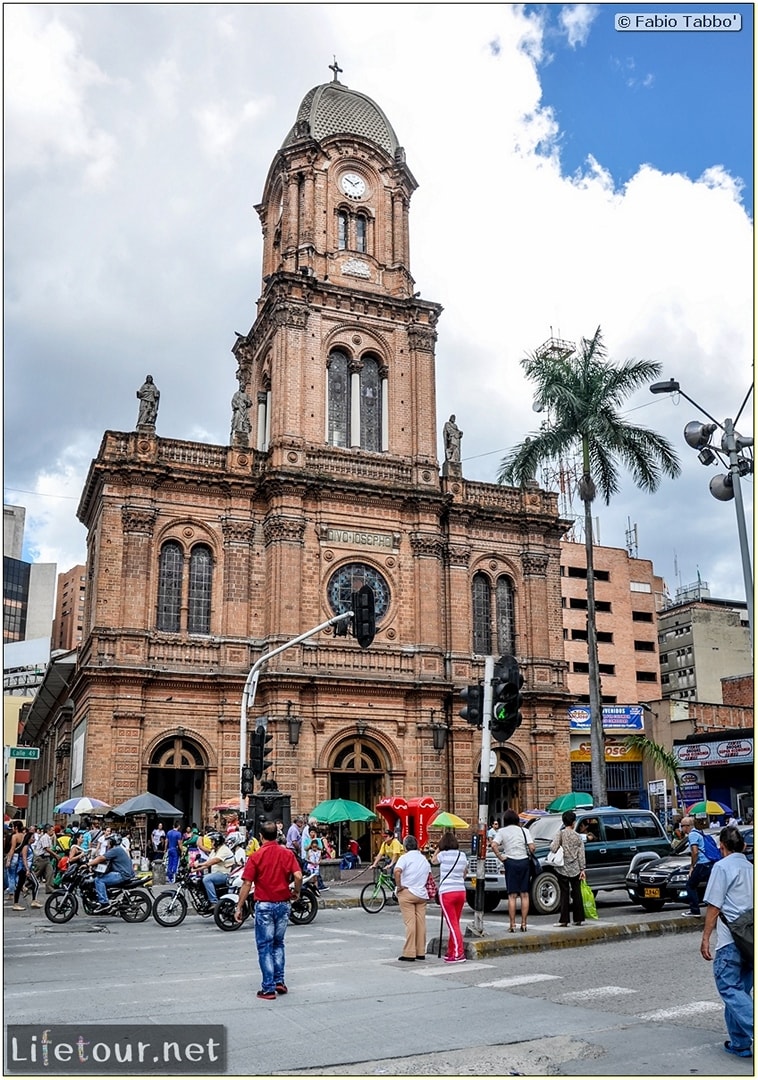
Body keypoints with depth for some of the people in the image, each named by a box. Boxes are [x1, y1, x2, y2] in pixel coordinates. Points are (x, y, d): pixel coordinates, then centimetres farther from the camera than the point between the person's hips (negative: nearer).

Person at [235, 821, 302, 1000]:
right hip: (283, 904, 3)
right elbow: (298, 876, -12)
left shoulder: (256, 856, -8)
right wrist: (296, 892, 6)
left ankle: (268, 989, 5)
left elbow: (247, 884, -10)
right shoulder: (288, 853, -1)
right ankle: (279, 981, 17)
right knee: (278, 943, 21)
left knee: (265, 947, 5)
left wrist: (239, 907, -4)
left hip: (264, 905, -3)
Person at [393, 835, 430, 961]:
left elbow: (397, 871, -24)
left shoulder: (405, 857, -8)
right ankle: (421, 952, 11)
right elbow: (428, 876, 18)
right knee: (421, 923, 7)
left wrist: (399, 886, -15)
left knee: (410, 923, -6)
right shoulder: (424, 858, 14)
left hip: (407, 893, -5)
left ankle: (409, 953, -6)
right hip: (422, 894, 6)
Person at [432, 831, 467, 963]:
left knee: (452, 924, -5)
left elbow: (433, 860, 13)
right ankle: (451, 952, 23)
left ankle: (459, 954, -9)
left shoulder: (443, 855, -7)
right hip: (461, 891, 6)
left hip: (447, 892, -6)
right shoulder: (462, 856, 7)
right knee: (455, 923, 15)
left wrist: (438, 847, 15)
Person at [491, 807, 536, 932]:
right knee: (524, 894, 7)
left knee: (512, 895, 2)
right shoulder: (523, 830, 5)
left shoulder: (502, 831, 1)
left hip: (510, 862, -2)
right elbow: (531, 847, -4)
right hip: (524, 861, 2)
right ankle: (523, 924, 8)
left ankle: (513, 925, 0)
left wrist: (500, 857, -4)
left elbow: (494, 845, -14)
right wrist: (531, 854, 15)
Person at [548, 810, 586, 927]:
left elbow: (553, 848, -18)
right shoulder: (578, 837, 3)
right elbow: (581, 855, 2)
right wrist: (582, 869, 5)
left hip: (563, 868, -3)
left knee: (564, 893, 1)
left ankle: (564, 920, -1)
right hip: (575, 869, 3)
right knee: (577, 893, 11)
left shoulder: (560, 833, -8)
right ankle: (578, 919, 14)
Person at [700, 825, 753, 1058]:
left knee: (729, 989, -5)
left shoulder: (722, 867, -5)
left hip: (730, 940, -7)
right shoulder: (752, 869, 15)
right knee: (740, 990, 14)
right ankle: (740, 1044, 16)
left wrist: (706, 938, -5)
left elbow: (714, 906, -9)